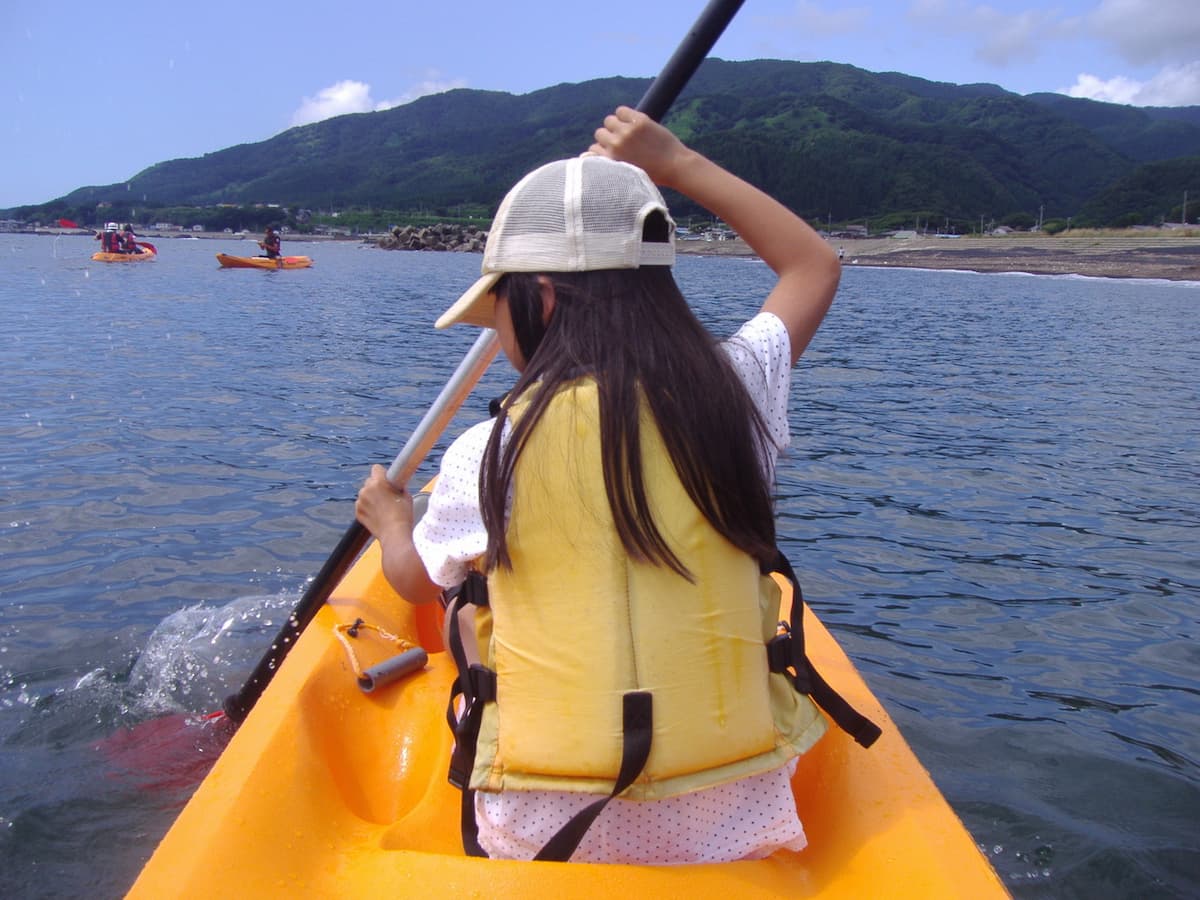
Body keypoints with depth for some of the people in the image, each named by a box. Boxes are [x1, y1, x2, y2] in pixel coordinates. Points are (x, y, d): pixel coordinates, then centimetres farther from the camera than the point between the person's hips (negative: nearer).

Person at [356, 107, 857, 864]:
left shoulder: (491, 452, -12)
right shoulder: (733, 397, -6)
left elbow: (417, 580, 10)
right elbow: (816, 266, 16)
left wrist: (389, 518, 33)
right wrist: (679, 164, 20)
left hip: (546, 836, -2)